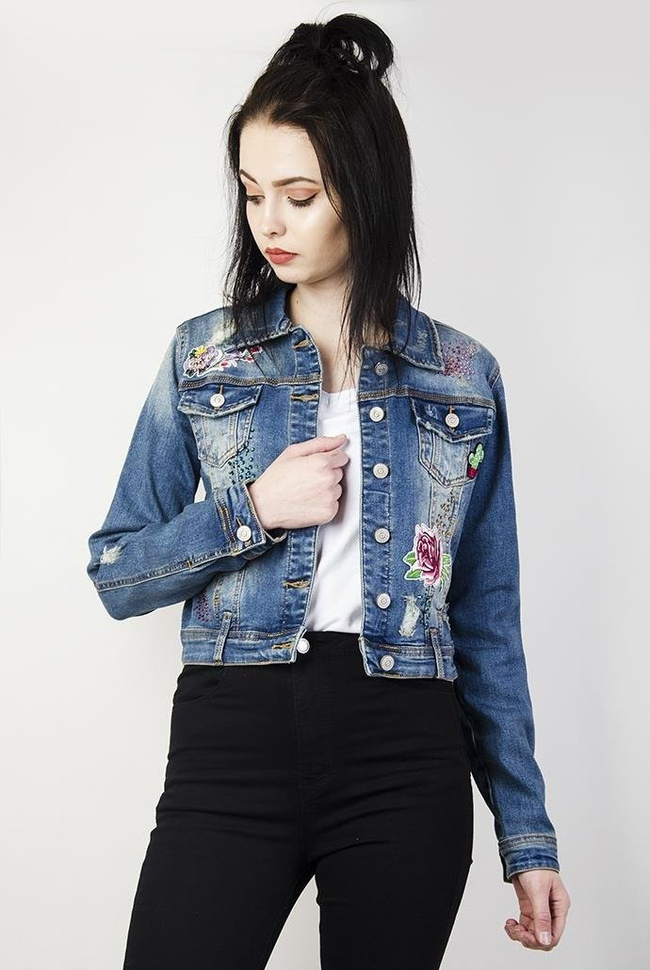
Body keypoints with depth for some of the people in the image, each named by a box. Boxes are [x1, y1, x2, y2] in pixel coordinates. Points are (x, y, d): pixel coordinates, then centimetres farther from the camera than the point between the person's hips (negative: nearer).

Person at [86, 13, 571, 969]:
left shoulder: (465, 377, 5)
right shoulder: (203, 356, 5)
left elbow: (487, 621, 8)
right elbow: (116, 576, 6)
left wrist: (527, 832, 6)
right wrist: (252, 512, -11)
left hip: (406, 757, 1)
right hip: (232, 742, 0)